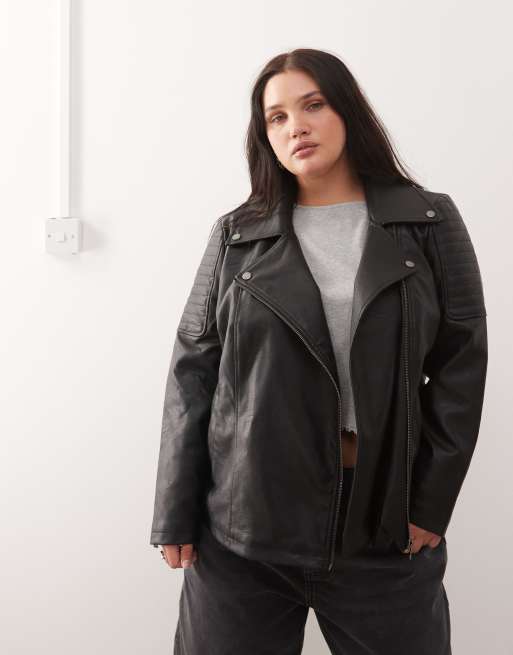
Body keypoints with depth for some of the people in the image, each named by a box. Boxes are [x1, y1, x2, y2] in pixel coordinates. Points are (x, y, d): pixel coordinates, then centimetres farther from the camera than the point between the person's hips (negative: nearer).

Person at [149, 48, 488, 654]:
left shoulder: (430, 222, 3)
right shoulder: (236, 235, 4)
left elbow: (460, 364, 0)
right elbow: (193, 373, 1)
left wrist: (430, 502, -5)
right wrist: (177, 514, -2)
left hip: (385, 523, 0)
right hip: (243, 518, 1)